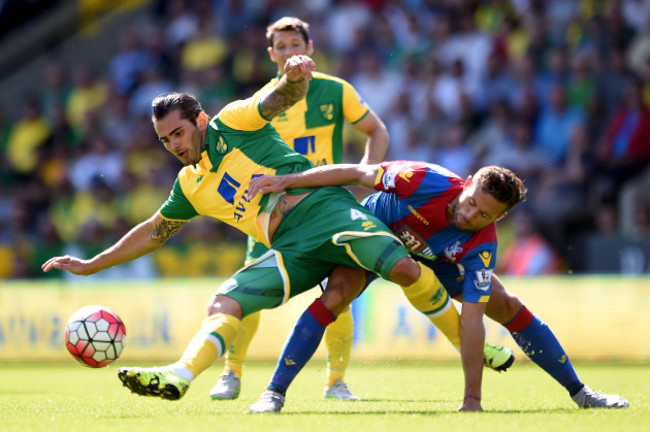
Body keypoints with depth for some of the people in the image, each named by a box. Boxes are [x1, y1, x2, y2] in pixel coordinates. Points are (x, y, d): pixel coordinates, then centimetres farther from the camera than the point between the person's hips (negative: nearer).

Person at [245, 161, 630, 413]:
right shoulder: (426, 181, -41)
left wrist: (472, 398, -39)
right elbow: (357, 174, -28)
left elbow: (471, 321, -35)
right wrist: (287, 181, -28)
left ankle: (579, 392, 12)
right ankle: (274, 393, -23)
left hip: (437, 256, 2)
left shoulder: (481, 246, -35)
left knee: (507, 307, -5)